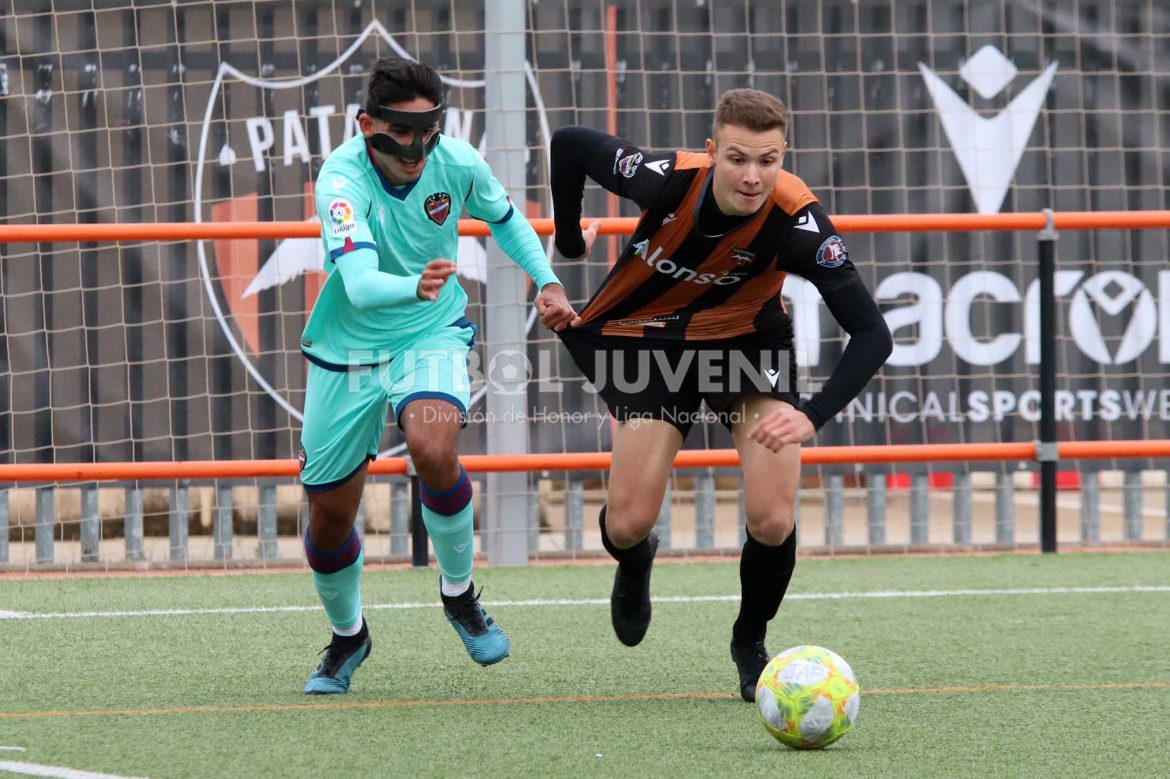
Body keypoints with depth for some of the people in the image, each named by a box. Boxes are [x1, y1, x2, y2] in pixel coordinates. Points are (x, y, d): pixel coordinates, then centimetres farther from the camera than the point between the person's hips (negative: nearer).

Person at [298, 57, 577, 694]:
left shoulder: (457, 163, -15)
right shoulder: (341, 179, -27)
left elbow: (504, 218, 10)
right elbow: (359, 283, -42)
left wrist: (546, 280, 0)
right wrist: (414, 286, -61)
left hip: (431, 336, 1)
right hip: (347, 348, -1)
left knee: (433, 450, -30)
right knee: (329, 514, 6)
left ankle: (459, 593, -5)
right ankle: (347, 635, 36)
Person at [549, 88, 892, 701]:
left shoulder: (797, 220, -34)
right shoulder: (669, 180, -33)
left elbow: (871, 334, -35)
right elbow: (569, 144, -14)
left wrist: (812, 416, -47)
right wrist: (569, 243, -3)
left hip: (746, 337, 0)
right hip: (645, 335, 0)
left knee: (772, 521, -15)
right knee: (629, 523, -5)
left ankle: (751, 644, 16)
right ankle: (634, 563, 36)